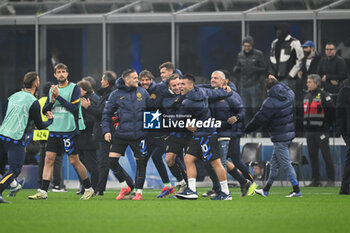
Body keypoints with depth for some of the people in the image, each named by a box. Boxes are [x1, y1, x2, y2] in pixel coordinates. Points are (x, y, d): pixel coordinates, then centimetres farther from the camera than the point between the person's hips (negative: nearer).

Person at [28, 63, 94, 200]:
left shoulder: (74, 88, -2)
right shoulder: (53, 90, 15)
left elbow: (74, 108, -14)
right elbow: (44, 110, 12)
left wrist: (58, 96, -16)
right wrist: (52, 101, -8)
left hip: (70, 130, -5)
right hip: (54, 130, 5)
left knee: (74, 161, -2)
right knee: (49, 159, -4)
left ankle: (88, 188, 13)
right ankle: (43, 192, -5)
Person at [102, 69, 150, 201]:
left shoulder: (143, 92, 5)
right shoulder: (116, 95, 1)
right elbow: (107, 114, 5)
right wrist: (106, 130, -5)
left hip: (139, 135, 0)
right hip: (121, 134, 0)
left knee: (141, 163, -1)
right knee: (112, 161, -6)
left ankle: (139, 191, 12)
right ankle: (125, 186, 12)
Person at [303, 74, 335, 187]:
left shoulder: (324, 96, -8)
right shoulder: (307, 96, 16)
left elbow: (332, 110, -11)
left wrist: (328, 124, -6)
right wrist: (306, 125, 15)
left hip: (321, 131, -7)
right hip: (309, 131, 7)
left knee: (326, 155, -6)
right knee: (312, 156, 7)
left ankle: (331, 180, -4)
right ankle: (315, 180, 13)